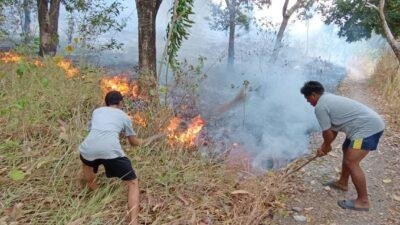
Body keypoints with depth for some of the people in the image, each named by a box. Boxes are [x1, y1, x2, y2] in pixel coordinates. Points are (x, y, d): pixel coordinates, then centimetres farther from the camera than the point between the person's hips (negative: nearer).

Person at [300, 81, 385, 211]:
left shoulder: (320, 107, -15)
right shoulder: (328, 98, 17)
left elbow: (327, 132, -8)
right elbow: (333, 129, 22)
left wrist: (327, 147, 11)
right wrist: (324, 147, 22)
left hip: (369, 128, -11)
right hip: (371, 124, 11)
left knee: (351, 162, -12)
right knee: (346, 150, 24)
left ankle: (363, 201, -2)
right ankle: (342, 183, 39)